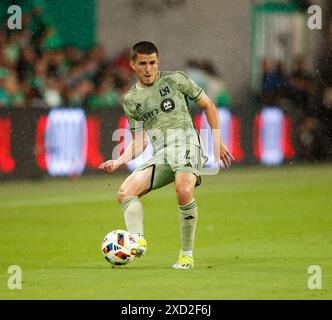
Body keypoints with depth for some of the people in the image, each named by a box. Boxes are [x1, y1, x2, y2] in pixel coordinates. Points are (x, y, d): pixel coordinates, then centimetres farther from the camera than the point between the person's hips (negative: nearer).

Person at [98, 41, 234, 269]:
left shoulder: (175, 80, 9)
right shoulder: (131, 100, 17)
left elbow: (208, 105, 15)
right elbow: (138, 142, 19)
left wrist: (217, 143, 10)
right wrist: (118, 162, 2)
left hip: (185, 142, -5)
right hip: (159, 155, 5)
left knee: (184, 192, -31)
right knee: (125, 191, -17)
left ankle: (187, 255, -21)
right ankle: (137, 240, -31)